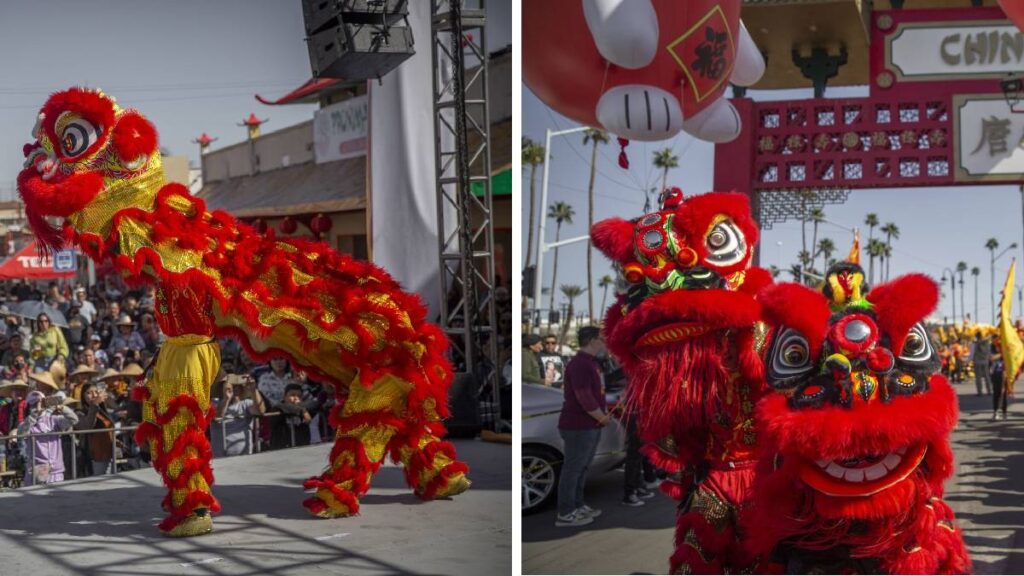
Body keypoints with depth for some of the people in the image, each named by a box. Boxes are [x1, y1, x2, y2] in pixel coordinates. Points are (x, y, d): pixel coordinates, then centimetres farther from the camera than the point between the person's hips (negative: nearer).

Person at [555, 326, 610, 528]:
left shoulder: (592, 362, 14)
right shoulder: (579, 364, -20)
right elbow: (584, 397, -25)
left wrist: (602, 416, 11)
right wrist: (603, 418, -13)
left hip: (591, 426, 10)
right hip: (578, 427, -10)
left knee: (582, 468, 17)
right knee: (572, 469, -4)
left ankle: (578, 506, 27)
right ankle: (565, 514, 1)